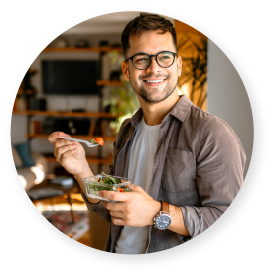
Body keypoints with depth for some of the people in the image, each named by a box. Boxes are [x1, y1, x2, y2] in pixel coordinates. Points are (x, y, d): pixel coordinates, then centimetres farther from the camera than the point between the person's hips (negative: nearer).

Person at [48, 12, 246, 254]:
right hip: (117, 260, 5)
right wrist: (82, 171, -2)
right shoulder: (127, 131, 8)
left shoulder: (212, 134, -14)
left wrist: (158, 213, -24)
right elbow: (111, 212, 12)